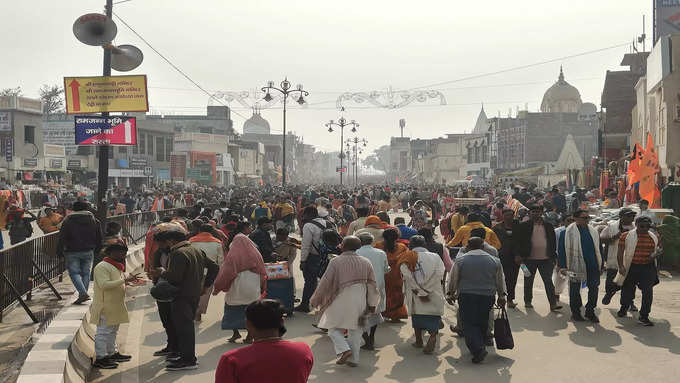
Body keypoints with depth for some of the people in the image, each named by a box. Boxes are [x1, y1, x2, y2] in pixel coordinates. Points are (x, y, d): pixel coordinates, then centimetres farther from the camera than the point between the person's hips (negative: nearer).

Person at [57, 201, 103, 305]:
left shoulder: (67, 220, -1)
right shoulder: (94, 220, 6)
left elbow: (61, 238, -3)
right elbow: (99, 238, 10)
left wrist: (59, 252, 3)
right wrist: (96, 250, 19)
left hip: (72, 252, -2)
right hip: (88, 251, 3)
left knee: (74, 273, 1)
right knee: (85, 273, 9)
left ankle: (83, 293, -15)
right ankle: (83, 295, 7)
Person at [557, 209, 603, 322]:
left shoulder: (593, 232, 11)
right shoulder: (567, 232, -6)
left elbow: (598, 248, 18)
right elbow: (562, 250, -6)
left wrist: (601, 264, 13)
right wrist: (562, 266, -12)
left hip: (593, 266, 4)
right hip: (576, 266, -4)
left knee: (594, 288, 3)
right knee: (575, 289, 6)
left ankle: (590, 311, 17)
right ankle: (575, 312, 19)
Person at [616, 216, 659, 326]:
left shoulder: (654, 238, 6)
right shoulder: (626, 236, -5)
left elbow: (656, 250, 22)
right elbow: (620, 252, -5)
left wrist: (654, 254, -2)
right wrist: (621, 266, -15)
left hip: (648, 268, 2)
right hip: (630, 268, -2)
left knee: (648, 292, -6)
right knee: (628, 290, 12)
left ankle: (644, 316, 4)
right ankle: (624, 308, 39)